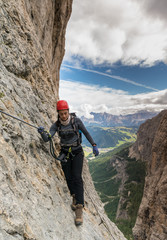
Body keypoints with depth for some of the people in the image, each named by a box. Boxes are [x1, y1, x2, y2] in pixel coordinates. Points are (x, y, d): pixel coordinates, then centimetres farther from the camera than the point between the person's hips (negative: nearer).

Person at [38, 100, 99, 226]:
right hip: (65, 154, 3)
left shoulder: (76, 120, -14)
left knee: (77, 178, -14)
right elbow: (47, 138, -18)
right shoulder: (56, 125, -8)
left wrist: (94, 145, -5)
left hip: (77, 153, -2)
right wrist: (42, 132, -40)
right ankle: (75, 197, 40)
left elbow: (86, 133, -3)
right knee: (69, 178, 11)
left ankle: (79, 209, -7)